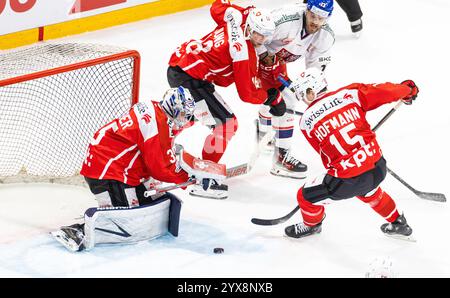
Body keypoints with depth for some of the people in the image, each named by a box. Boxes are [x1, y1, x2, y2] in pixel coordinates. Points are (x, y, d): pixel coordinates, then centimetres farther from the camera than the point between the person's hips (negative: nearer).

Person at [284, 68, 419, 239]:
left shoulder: (306, 122, -1)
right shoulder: (350, 93, -1)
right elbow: (385, 92, 0)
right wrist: (408, 89, 21)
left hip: (348, 180, -4)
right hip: (379, 168, 4)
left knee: (306, 197, 22)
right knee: (368, 191, 41)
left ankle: (311, 225, 50)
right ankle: (398, 224, 55)